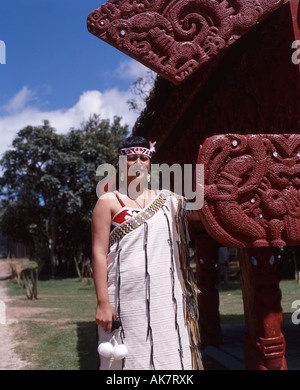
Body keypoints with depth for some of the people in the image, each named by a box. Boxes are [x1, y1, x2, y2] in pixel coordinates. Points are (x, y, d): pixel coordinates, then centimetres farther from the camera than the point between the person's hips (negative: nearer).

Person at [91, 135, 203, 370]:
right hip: (126, 298, -4)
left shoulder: (167, 200, 14)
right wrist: (102, 302, -12)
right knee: (129, 358, 1)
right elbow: (99, 253, -6)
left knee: (168, 355, 5)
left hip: (165, 298, 4)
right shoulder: (109, 201, 1)